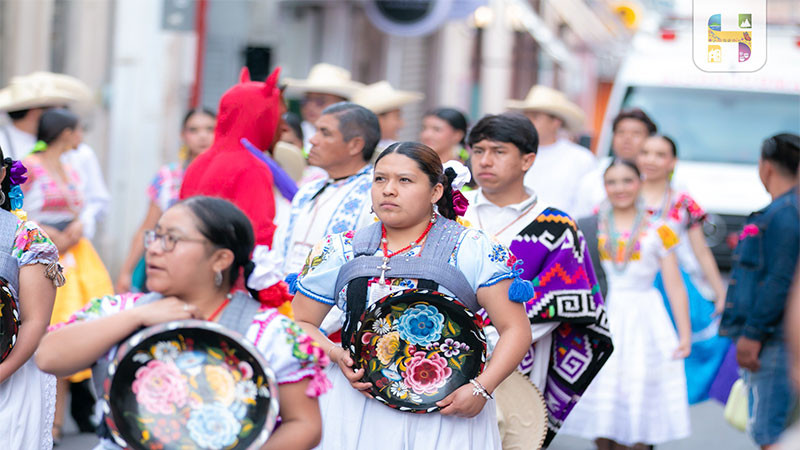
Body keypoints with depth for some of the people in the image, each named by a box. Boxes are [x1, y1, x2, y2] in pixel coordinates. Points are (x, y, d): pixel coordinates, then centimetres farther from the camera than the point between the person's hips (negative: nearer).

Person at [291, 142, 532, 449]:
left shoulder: (471, 250, -3)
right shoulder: (340, 251, 5)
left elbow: (516, 330, -5)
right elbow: (300, 323, 12)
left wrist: (481, 388, -19)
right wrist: (335, 354, -9)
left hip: (448, 410, -2)